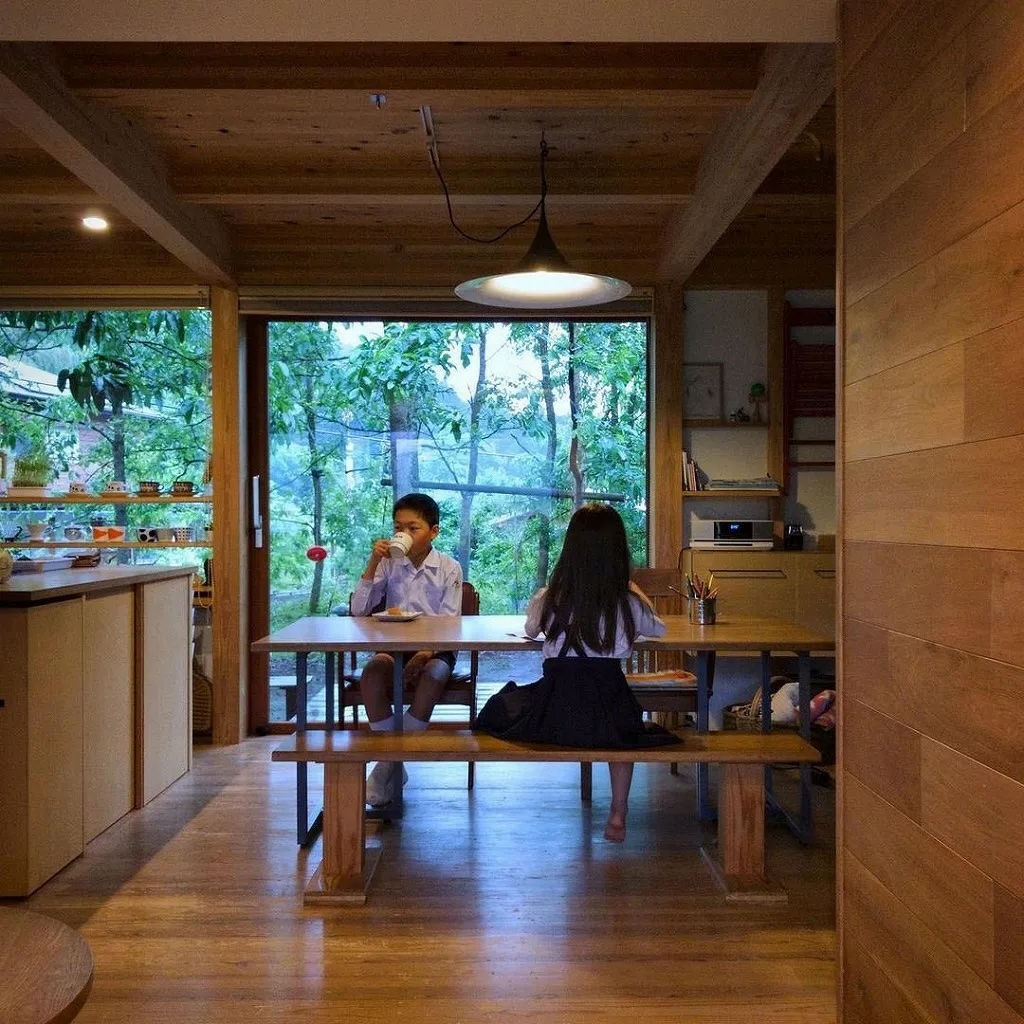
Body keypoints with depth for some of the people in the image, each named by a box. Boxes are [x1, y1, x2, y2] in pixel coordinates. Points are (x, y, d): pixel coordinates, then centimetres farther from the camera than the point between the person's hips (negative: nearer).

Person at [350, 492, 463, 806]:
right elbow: (358, 610, -1)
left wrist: (425, 653, -23)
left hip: (435, 649, -1)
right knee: (373, 671, -31)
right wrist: (373, 564, -9)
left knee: (434, 674, -35)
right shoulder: (389, 565, 5)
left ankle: (389, 762, -21)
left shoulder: (449, 569, 0)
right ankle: (392, 762, -17)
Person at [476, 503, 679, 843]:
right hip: (607, 721, 1)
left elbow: (531, 630, 20)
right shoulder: (629, 603, -4)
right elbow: (658, 629, 18)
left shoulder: (549, 599, -3)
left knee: (501, 703, 29)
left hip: (551, 717, 0)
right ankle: (617, 817, 31)